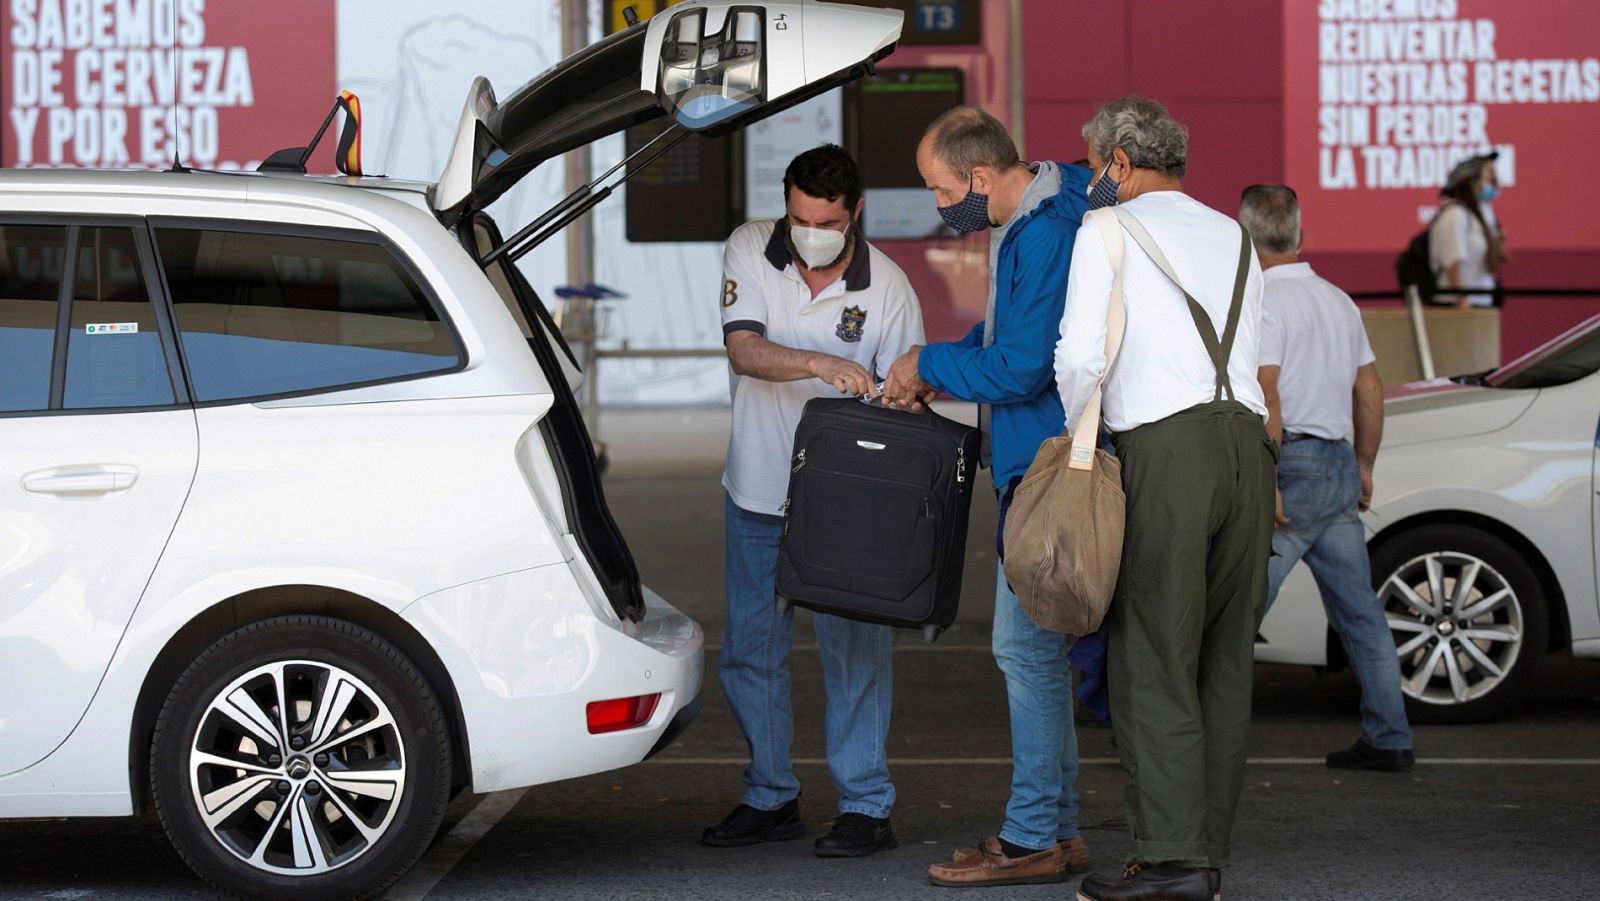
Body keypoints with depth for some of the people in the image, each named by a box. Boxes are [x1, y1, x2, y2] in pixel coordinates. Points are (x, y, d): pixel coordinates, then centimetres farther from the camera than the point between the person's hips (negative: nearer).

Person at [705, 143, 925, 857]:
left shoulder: (886, 285, -9)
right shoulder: (749, 250, -5)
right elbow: (744, 350, -18)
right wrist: (821, 364, -35)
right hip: (758, 492, 3)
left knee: (853, 649, -4)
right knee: (750, 651, 10)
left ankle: (866, 806, 4)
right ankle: (771, 798, 23)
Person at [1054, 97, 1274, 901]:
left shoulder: (1107, 232, 4)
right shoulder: (1233, 237, 23)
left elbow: (1082, 355, -6)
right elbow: (1249, 354, 17)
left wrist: (1078, 441, 11)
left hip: (1165, 447, -6)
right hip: (1246, 438, 6)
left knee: (1155, 657, -5)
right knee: (1224, 659, 8)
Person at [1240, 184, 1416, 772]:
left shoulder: (1262, 303, -10)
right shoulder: (1338, 300, 15)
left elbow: (1266, 401, -19)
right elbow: (1370, 391, 19)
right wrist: (1364, 466, 27)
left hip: (1294, 463, -8)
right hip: (1340, 465, 8)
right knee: (1358, 608, 10)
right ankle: (1388, 739, 11)